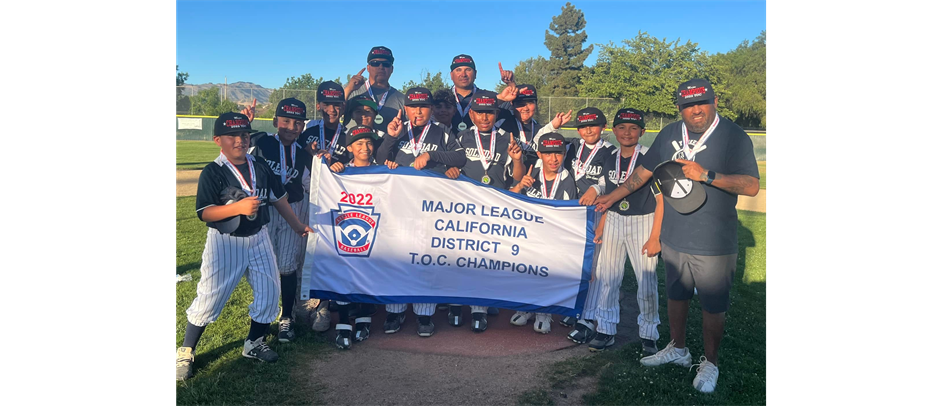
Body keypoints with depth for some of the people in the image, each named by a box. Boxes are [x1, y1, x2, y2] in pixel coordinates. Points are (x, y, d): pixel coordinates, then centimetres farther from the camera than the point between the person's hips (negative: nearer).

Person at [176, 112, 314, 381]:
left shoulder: (260, 167, 2)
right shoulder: (213, 172, -13)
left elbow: (278, 198, 12)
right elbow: (204, 213, -20)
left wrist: (297, 225, 16)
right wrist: (238, 207, -33)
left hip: (258, 239, 5)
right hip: (224, 242, -5)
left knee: (269, 290, 8)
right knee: (209, 297, -2)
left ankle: (254, 343, 27)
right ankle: (185, 353, 16)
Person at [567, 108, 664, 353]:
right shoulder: (610, 159, 6)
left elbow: (661, 199, -12)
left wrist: (655, 236, -15)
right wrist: (601, 227, 9)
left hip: (643, 223, -5)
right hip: (614, 222, 5)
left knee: (646, 280, 0)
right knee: (606, 276, 8)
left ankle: (648, 335, 17)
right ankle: (605, 330, 20)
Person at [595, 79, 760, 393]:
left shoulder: (734, 137, -13)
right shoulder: (669, 134, 4)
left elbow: (752, 186, -21)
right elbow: (644, 171, 14)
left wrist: (706, 175, -28)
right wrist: (613, 197, 14)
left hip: (714, 245, -5)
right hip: (673, 238, 5)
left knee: (713, 305, 8)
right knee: (675, 295, 20)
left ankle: (711, 362, 30)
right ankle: (678, 349, 41)